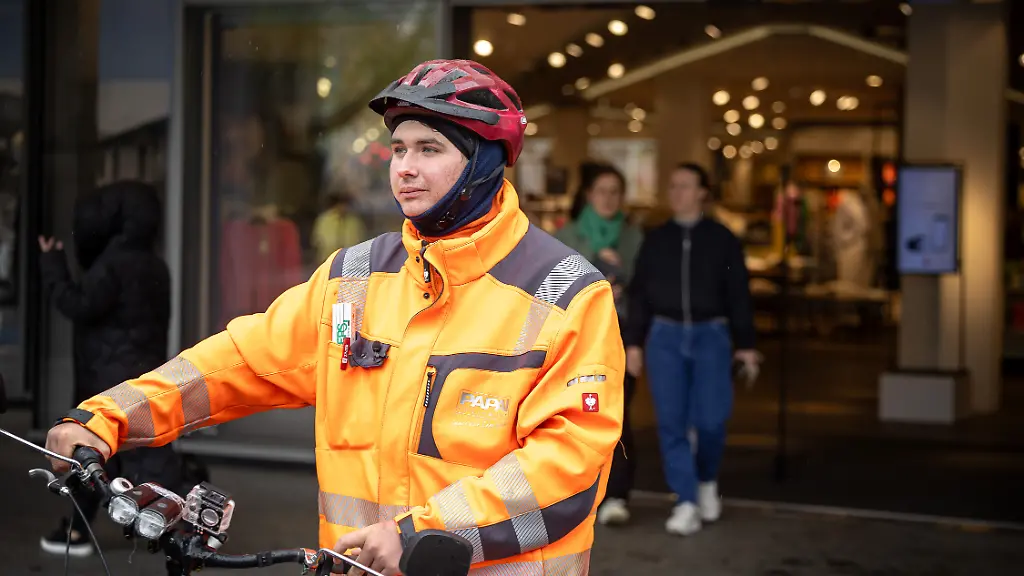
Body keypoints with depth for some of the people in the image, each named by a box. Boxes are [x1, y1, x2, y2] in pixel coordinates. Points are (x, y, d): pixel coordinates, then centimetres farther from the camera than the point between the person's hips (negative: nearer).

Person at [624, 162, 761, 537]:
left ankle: (707, 480, 24)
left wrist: (745, 344, -1)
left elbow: (738, 294, 3)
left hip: (711, 336, -1)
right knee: (672, 422, -4)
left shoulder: (722, 239, 3)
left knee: (711, 419, -5)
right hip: (665, 337, 2)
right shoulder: (655, 240, 8)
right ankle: (687, 504, 1)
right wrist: (634, 342, 3)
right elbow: (639, 293, 8)